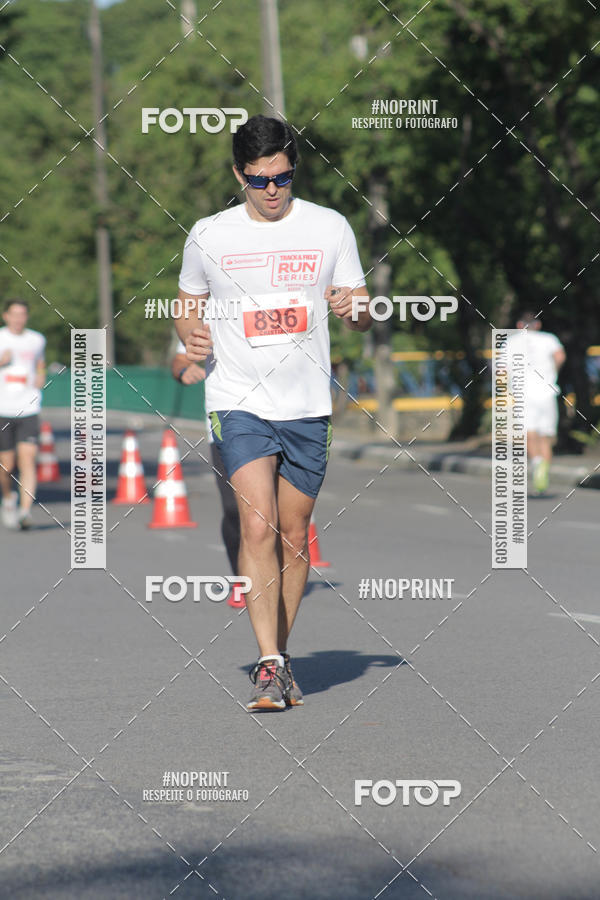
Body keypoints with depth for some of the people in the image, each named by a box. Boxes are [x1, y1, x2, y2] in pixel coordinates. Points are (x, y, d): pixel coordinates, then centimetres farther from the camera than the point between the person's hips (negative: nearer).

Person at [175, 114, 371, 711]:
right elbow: (187, 302, 16)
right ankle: (269, 665, -17)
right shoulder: (209, 236, 3)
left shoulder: (330, 228, 4)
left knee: (294, 538, 7)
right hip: (238, 402, -2)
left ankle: (278, 659, 21)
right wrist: (191, 337, -6)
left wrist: (354, 306, -13)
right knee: (258, 527, -17)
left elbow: (362, 317, 10)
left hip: (308, 406, 2)